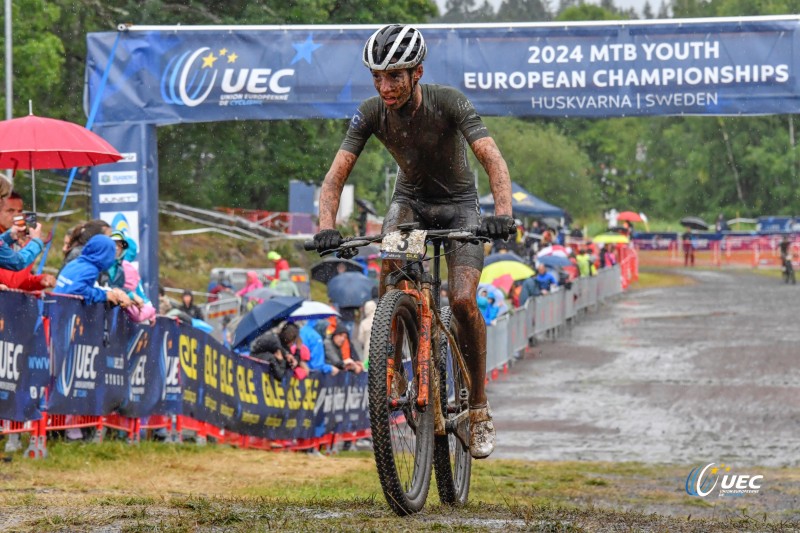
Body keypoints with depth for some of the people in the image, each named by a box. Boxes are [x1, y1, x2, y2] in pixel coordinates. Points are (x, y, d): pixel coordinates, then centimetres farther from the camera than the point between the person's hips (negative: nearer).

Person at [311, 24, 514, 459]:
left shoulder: (449, 102, -28)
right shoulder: (371, 113, -19)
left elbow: (492, 159, -37)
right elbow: (336, 174, -22)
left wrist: (503, 213, -54)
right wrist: (326, 227, -39)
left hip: (458, 203, -2)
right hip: (410, 199, 2)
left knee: (463, 301, -20)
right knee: (390, 264, -31)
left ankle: (479, 409, -4)